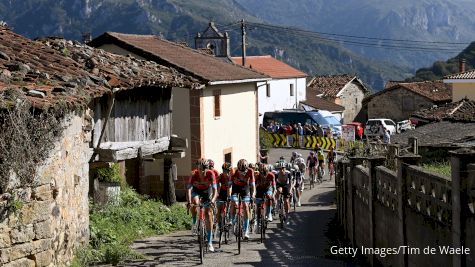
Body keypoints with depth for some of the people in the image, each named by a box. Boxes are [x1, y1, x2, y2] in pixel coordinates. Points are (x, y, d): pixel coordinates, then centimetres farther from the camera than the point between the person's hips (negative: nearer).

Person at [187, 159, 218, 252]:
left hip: (206, 191, 0)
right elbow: (189, 188, -37)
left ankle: (210, 242, -5)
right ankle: (194, 223, -5)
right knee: (195, 203, -34)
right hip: (196, 190, 0)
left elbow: (215, 189, -33)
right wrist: (189, 201, -51)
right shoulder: (194, 174, -31)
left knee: (208, 214, -9)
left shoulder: (210, 174, -30)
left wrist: (213, 200, -51)